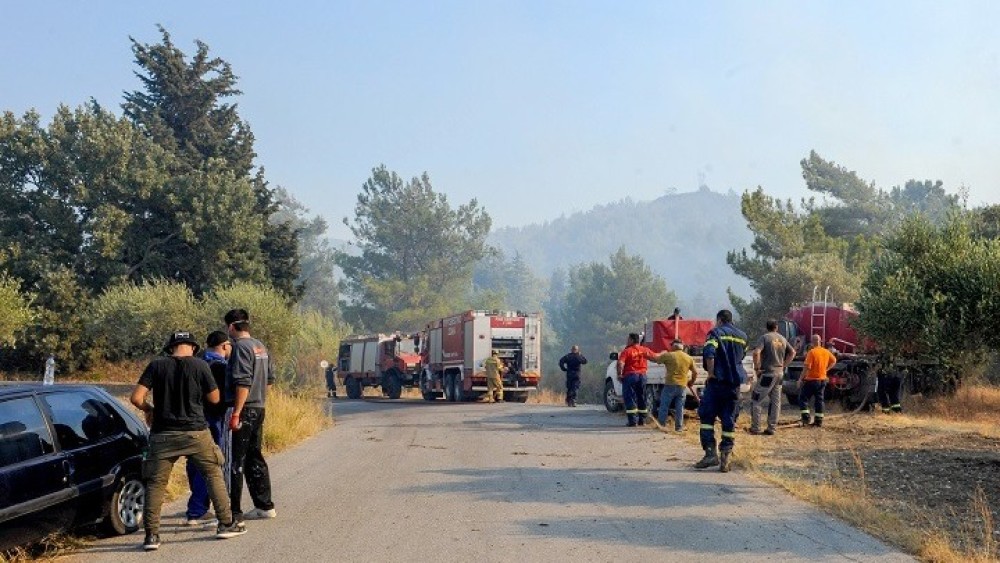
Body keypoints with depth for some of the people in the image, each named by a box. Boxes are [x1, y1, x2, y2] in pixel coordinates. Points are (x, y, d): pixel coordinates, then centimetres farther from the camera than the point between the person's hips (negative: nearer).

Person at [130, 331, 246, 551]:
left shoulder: (157, 365, -2)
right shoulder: (200, 365, -4)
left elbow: (136, 397, -7)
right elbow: (214, 398, 4)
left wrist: (149, 409, 12)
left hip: (163, 434, 1)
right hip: (195, 432, 0)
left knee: (155, 482, 8)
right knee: (214, 474, 15)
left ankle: (151, 535, 4)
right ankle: (226, 523, 16)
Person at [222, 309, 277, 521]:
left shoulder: (241, 347, -14)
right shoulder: (260, 347, 14)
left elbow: (243, 382, -21)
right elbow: (270, 378, 18)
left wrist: (236, 413, -21)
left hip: (243, 410, -9)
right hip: (259, 409, 9)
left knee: (235, 462, -4)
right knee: (254, 458, 16)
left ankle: (233, 511, -2)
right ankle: (264, 506, 21)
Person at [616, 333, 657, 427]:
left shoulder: (627, 351, -8)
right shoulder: (644, 350, 6)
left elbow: (620, 364, -19)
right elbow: (655, 357, 12)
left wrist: (619, 374, -8)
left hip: (630, 376, -5)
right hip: (642, 375, 5)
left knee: (630, 398, -1)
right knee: (642, 398, 15)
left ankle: (633, 421, -6)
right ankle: (642, 420, 18)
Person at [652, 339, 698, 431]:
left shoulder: (668, 355, -7)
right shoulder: (689, 358, 6)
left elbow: (655, 360, 4)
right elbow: (695, 373, 11)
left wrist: (663, 354, 25)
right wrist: (691, 382, 27)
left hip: (670, 385, -4)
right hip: (682, 387, 4)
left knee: (664, 406, 5)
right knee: (679, 408, 9)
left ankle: (661, 425, 6)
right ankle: (679, 426, 10)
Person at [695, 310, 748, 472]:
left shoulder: (715, 333, -5)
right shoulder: (742, 336, 14)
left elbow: (709, 353, -19)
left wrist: (711, 373, -11)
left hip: (717, 381, -5)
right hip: (735, 383, 5)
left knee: (707, 416, 3)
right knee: (729, 421, 7)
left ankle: (711, 453, -7)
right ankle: (726, 457, 3)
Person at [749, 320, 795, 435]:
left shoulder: (764, 337, -9)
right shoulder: (782, 339, 10)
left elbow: (756, 352, -22)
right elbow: (792, 352, 18)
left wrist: (756, 368, -12)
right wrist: (783, 365, 17)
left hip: (767, 373, -6)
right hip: (780, 374, 6)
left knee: (756, 400, 2)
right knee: (775, 402, 11)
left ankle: (755, 428, 1)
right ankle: (771, 428, 14)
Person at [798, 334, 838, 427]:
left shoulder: (812, 352, -17)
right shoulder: (826, 352, 5)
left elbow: (807, 367, -21)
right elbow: (834, 360, 21)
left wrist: (801, 379, -15)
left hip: (811, 380, -6)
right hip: (822, 380, 6)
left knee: (803, 398, 3)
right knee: (819, 400, 11)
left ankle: (805, 418, -7)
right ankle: (819, 421, 11)